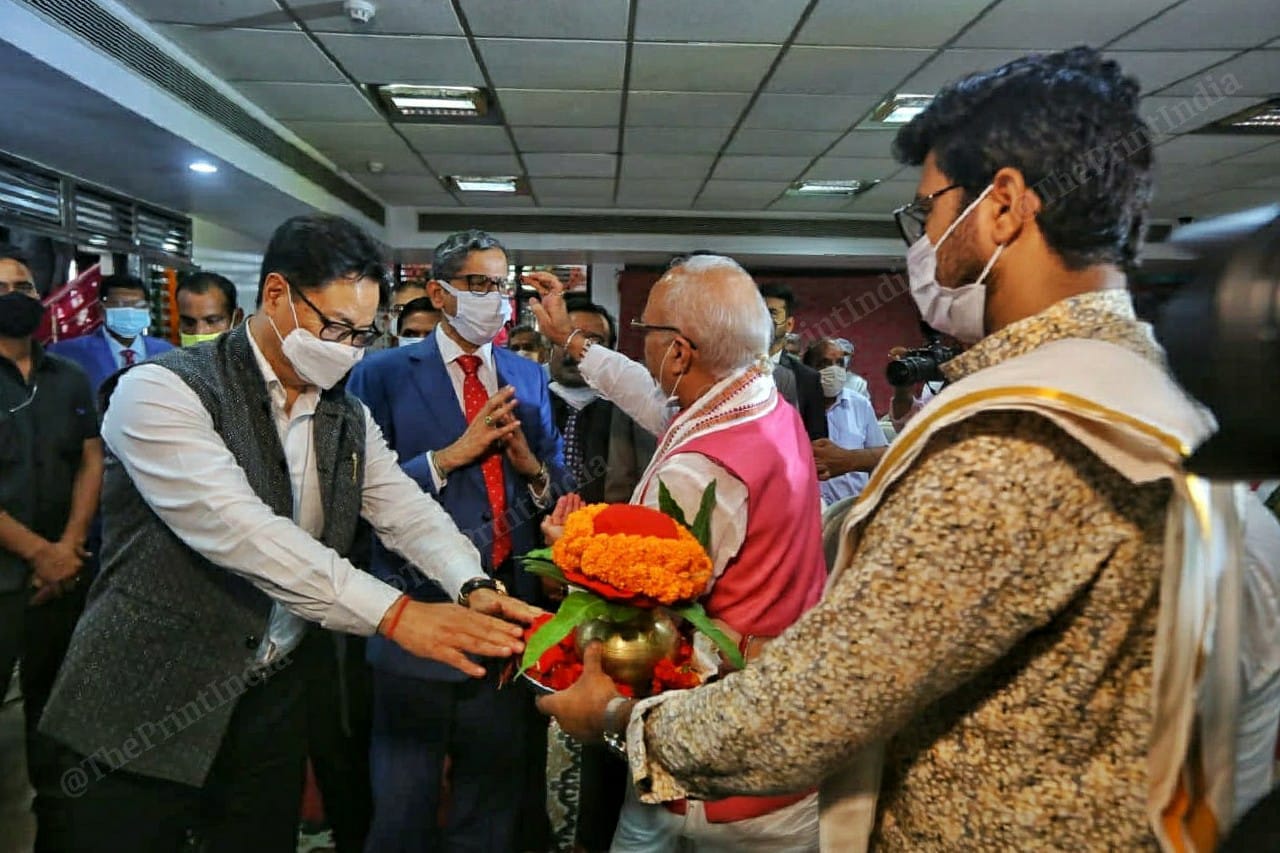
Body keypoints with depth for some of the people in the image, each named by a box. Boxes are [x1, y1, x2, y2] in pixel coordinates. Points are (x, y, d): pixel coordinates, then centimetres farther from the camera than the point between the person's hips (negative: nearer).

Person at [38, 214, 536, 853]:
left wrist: (475, 587, -23)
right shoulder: (160, 391, -16)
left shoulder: (349, 417, 5)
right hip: (147, 711, -5)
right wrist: (394, 613, -34)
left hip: (274, 704, 6)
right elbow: (238, 530, -28)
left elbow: (407, 511, -2)